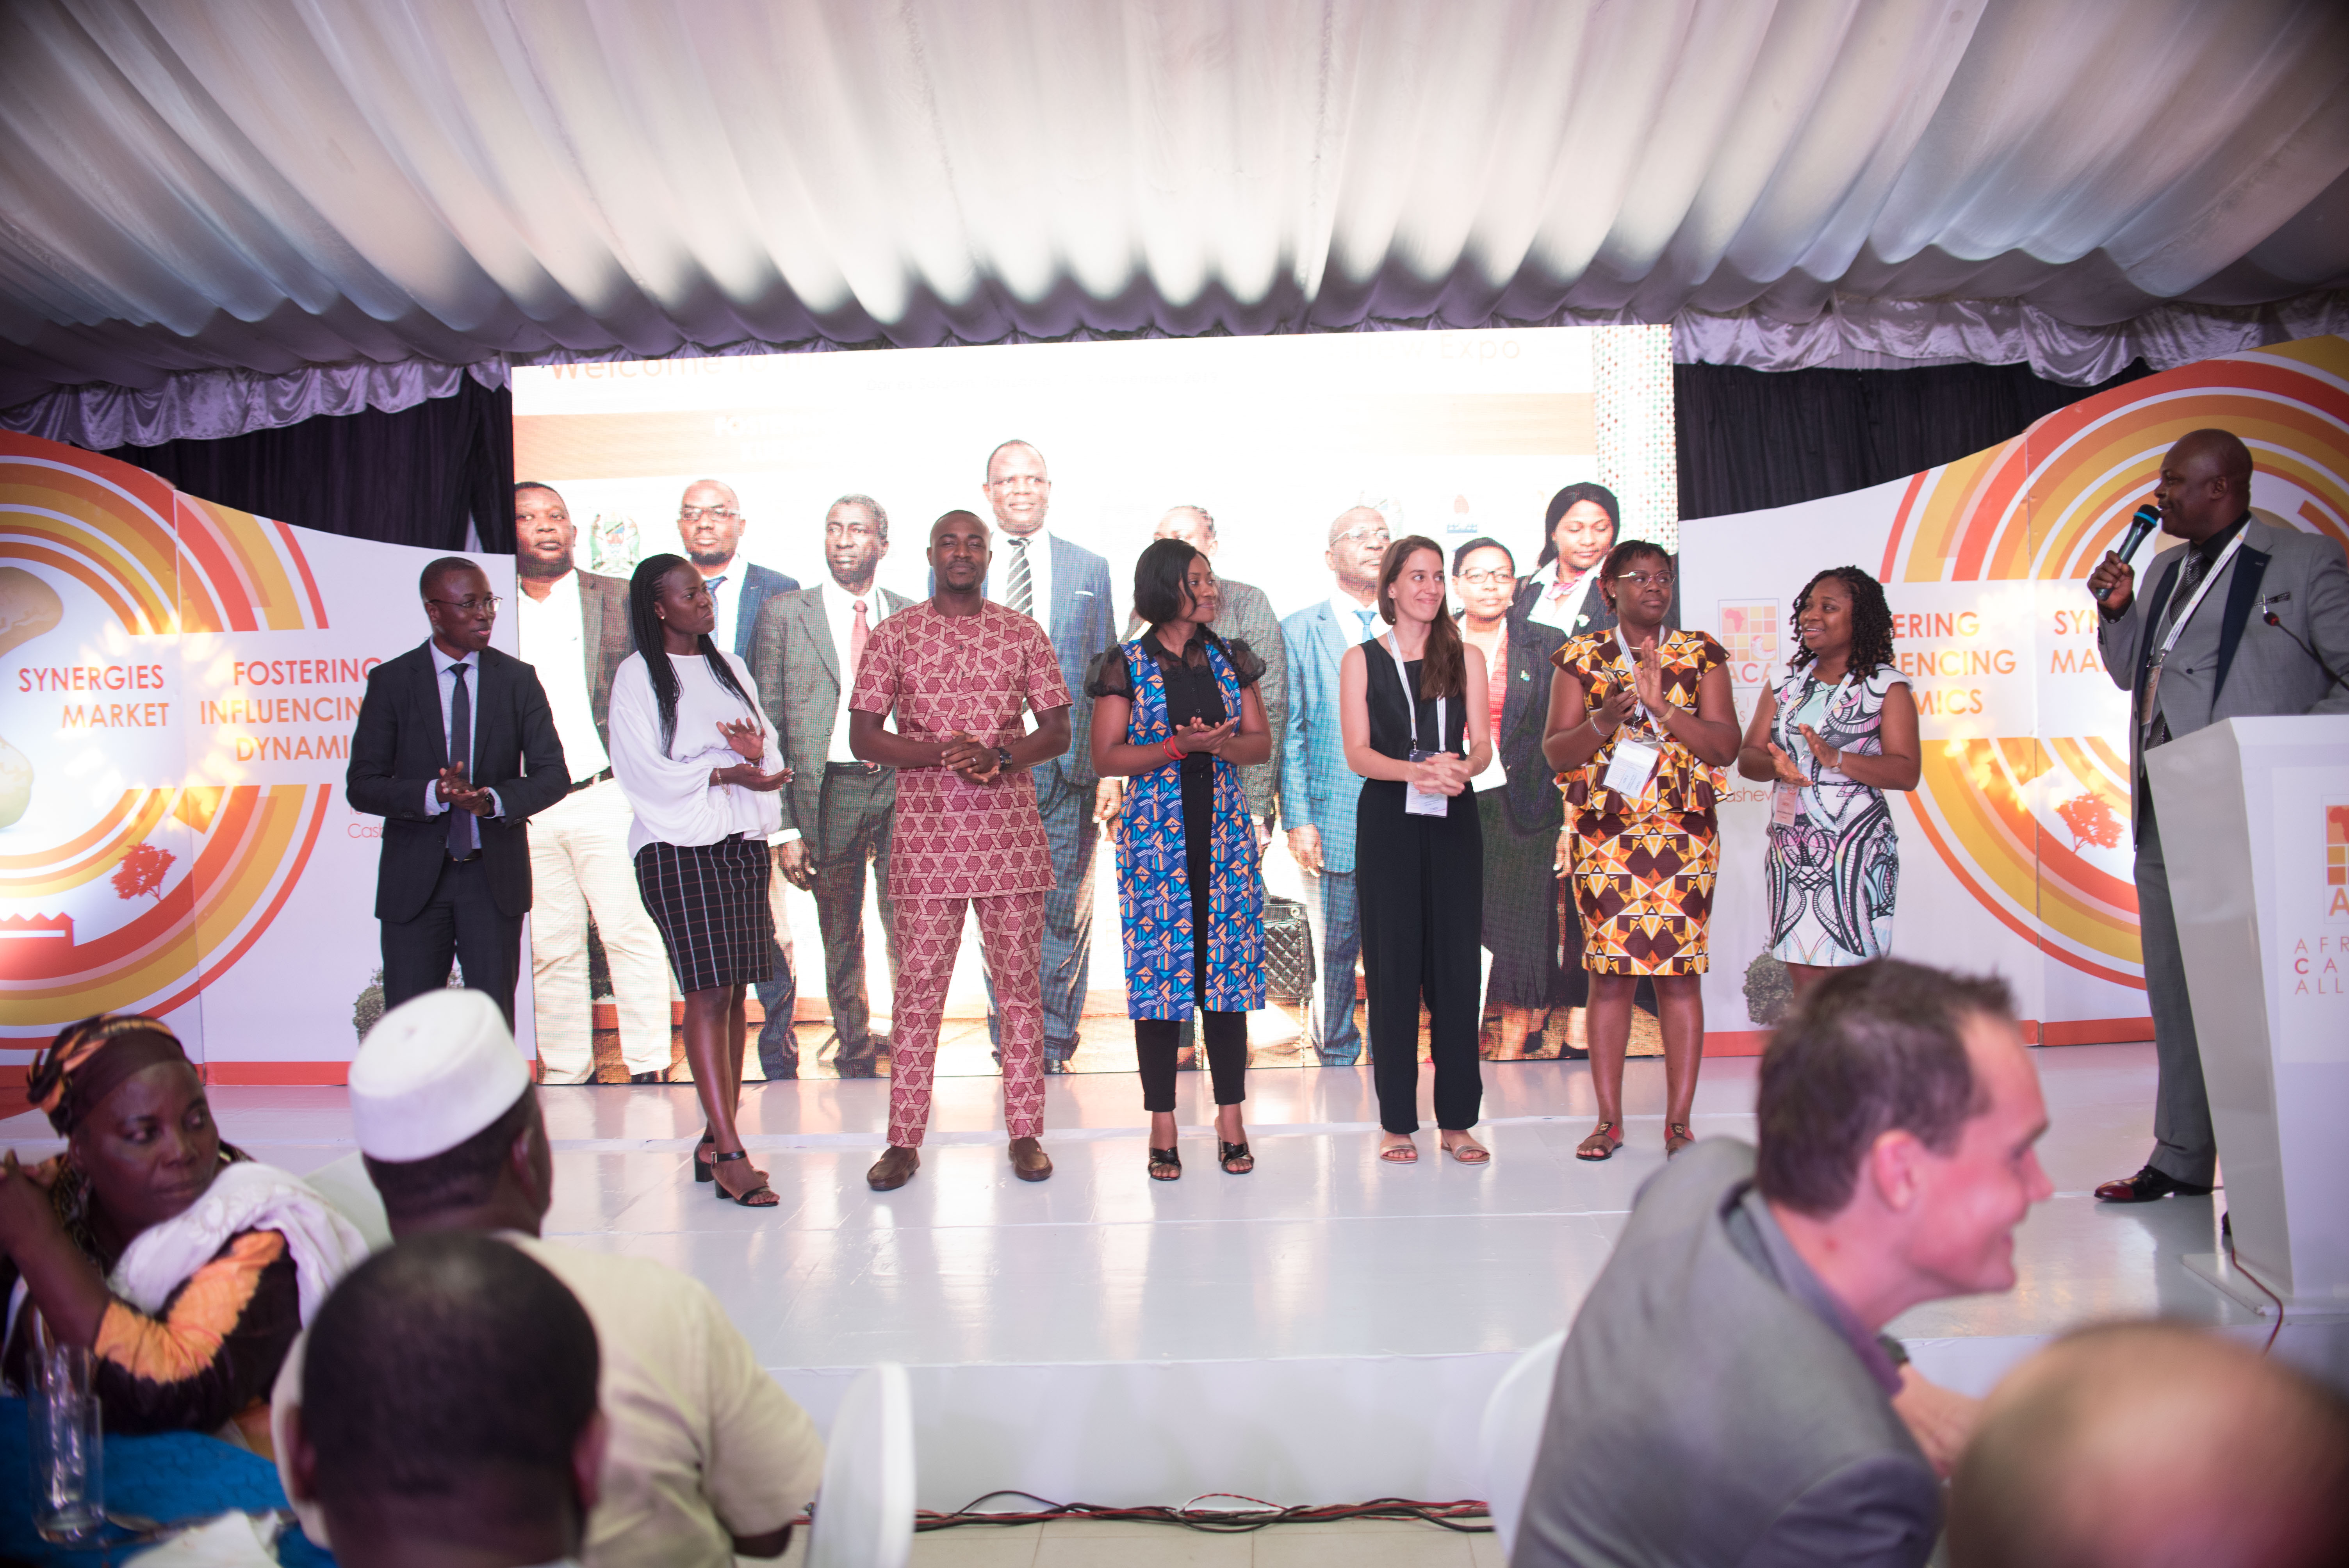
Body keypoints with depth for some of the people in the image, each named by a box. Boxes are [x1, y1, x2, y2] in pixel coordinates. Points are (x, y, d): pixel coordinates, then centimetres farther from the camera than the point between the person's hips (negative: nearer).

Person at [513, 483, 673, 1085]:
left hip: (605, 797, -2)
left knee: (630, 934, -2)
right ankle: (568, 1075, 17)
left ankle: (650, 1070, 7)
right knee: (549, 949, 7)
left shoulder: (621, 599, 6)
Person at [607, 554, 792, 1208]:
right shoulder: (638, 675, 0)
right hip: (678, 845, -6)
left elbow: (770, 750, 14)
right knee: (708, 993, -10)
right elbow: (644, 769, -7)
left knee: (735, 992, 5)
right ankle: (730, 1153, -9)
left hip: (743, 841, 6)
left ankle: (717, 1138, 13)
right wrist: (721, 773, -18)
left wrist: (758, 754, -9)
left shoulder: (728, 667, 17)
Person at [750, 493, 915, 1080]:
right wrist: (784, 828, -6)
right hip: (830, 791, -1)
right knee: (841, 938, 10)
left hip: (902, 785, 1)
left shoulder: (913, 617, 9)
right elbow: (767, 728, 0)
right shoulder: (784, 613, 3)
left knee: (908, 932, -2)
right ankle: (856, 1055, 25)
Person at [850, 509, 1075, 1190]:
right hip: (926, 834, -1)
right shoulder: (895, 635, 6)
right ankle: (904, 1140, 11)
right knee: (918, 986, 2)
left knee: (1021, 982, 5)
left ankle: (1026, 1133, 14)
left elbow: (1057, 730, 7)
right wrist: (939, 753, -15)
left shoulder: (1023, 633, 8)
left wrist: (1000, 757, -12)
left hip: (1012, 833, 1)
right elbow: (863, 736, 2)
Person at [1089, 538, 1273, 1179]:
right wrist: (1177, 746, -15)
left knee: (1229, 965, 2)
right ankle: (1162, 1127, 8)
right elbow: (1106, 758, -5)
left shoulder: (1230, 659, 11)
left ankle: (1231, 1122, 11)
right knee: (1160, 971, -2)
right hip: (1156, 832, -3)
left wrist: (1220, 743, -11)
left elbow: (1261, 742, 9)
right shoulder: (1127, 666, 0)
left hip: (1224, 831, 3)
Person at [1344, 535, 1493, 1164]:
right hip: (1387, 822, -1)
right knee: (1393, 967, 0)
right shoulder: (1362, 660, 6)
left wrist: (1461, 768, -19)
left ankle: (1457, 1120, 9)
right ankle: (1397, 1121, 7)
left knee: (1455, 965, 0)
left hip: (1453, 820, 2)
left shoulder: (1465, 659, 11)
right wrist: (1417, 771, -21)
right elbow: (1357, 753, -3)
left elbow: (1483, 746, 4)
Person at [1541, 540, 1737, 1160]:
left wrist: (1662, 707, -12)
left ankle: (1678, 1121, 8)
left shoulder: (1701, 655, 9)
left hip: (1685, 831, 1)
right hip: (1602, 831, 0)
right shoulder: (1580, 657, 7)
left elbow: (1726, 744, 0)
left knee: (1681, 971, -2)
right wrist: (1606, 720, -16)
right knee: (1608, 970, -1)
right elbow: (1555, 752, 1)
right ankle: (1609, 1120, 9)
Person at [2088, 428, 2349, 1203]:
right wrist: (2116, 611, 9)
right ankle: (2181, 1160, 22)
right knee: (2175, 994, 12)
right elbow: (2130, 673, 25)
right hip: (2164, 818, 7)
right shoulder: (2165, 570, 18)